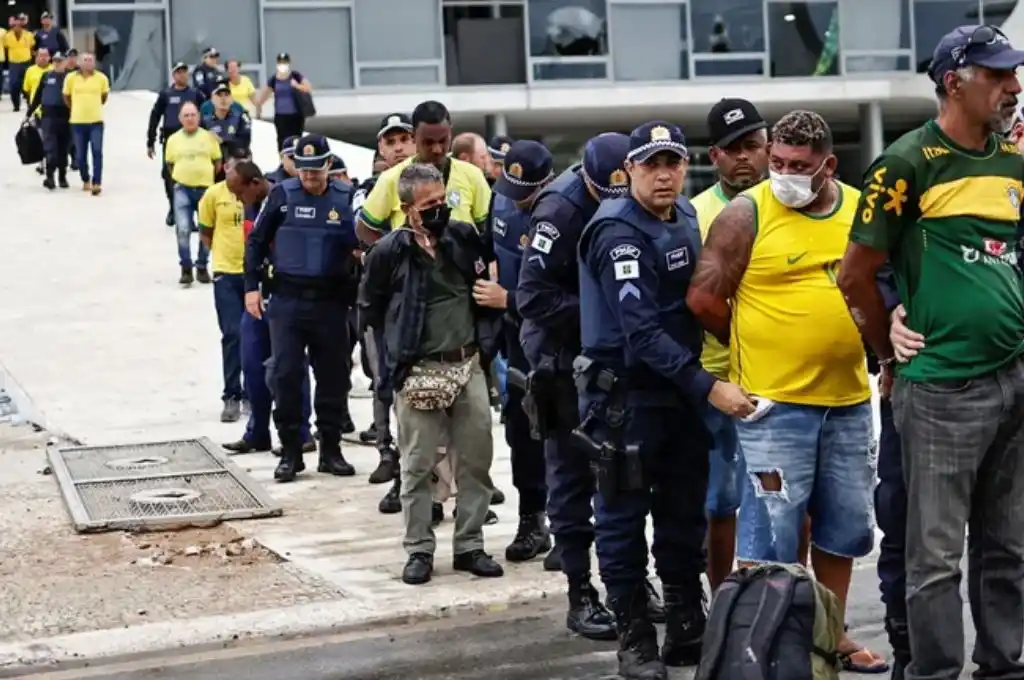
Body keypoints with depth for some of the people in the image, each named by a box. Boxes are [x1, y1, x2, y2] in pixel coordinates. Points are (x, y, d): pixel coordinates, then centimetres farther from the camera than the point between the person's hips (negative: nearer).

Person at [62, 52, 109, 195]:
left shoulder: (101, 78, -3)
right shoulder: (71, 78, -3)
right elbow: (66, 97, 10)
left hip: (96, 121, -1)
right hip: (78, 121, 1)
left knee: (97, 152, -11)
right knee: (81, 155, 9)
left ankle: (97, 183, -10)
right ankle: (86, 180, 28)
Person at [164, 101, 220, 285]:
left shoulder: (209, 137, 2)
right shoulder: (173, 139, 5)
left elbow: (218, 162, 7)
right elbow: (170, 164, 12)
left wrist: (208, 178, 4)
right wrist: (180, 178, 4)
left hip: (205, 189, 0)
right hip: (182, 189, 0)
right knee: (183, 229, -9)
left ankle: (202, 268, 19)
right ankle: (186, 269, -1)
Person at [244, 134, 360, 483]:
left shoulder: (346, 197, 0)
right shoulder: (282, 194, 1)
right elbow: (257, 240, 7)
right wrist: (252, 286, 2)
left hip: (331, 301, 1)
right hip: (287, 301, -1)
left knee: (333, 376, 6)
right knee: (287, 375, -2)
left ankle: (331, 451, 17)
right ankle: (290, 452, 8)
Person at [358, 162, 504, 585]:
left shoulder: (465, 237, 2)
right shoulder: (389, 252, -8)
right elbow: (370, 310, 5)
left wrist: (485, 342, 9)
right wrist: (400, 345, 8)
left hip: (468, 365, 4)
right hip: (418, 372, -3)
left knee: (476, 459, 6)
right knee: (418, 465, 2)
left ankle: (469, 546, 17)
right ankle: (419, 550, 12)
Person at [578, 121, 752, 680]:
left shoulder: (684, 216, 8)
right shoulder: (618, 233, -17)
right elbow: (643, 331, -25)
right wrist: (708, 387, -28)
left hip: (680, 391, 8)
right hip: (625, 396, -7)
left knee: (685, 516, 13)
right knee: (625, 519, 2)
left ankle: (687, 631, 24)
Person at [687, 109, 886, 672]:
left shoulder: (861, 209, 7)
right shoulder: (747, 214, -8)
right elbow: (703, 298, -8)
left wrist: (871, 343, 9)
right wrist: (756, 347, 2)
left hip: (849, 399, 6)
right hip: (774, 400, -5)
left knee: (844, 524, 15)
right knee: (771, 527, -2)